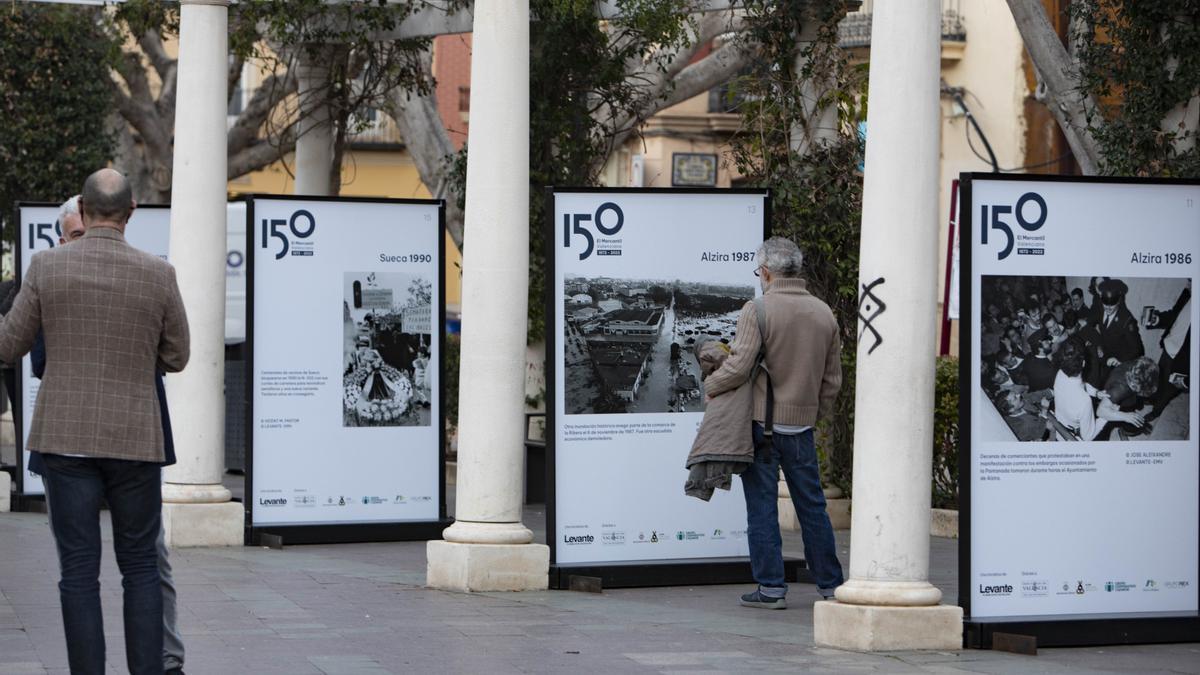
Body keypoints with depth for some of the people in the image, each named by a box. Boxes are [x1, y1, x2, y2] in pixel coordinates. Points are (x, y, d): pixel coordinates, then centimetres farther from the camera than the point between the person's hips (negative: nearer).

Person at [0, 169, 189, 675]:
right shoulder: (158, 275, -4)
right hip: (134, 440, 0)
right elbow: (175, 359, 7)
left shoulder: (47, 266, -5)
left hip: (67, 437, 0)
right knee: (141, 566, 11)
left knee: (79, 570, 3)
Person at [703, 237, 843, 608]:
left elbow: (739, 366, -17)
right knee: (812, 506, 12)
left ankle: (771, 588, 2)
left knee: (762, 506, 2)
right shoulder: (824, 313, 7)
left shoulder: (758, 310, -11)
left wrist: (711, 385, 1)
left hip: (762, 421, -5)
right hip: (802, 424, 5)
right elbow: (832, 379, 11)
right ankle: (830, 584, 17)